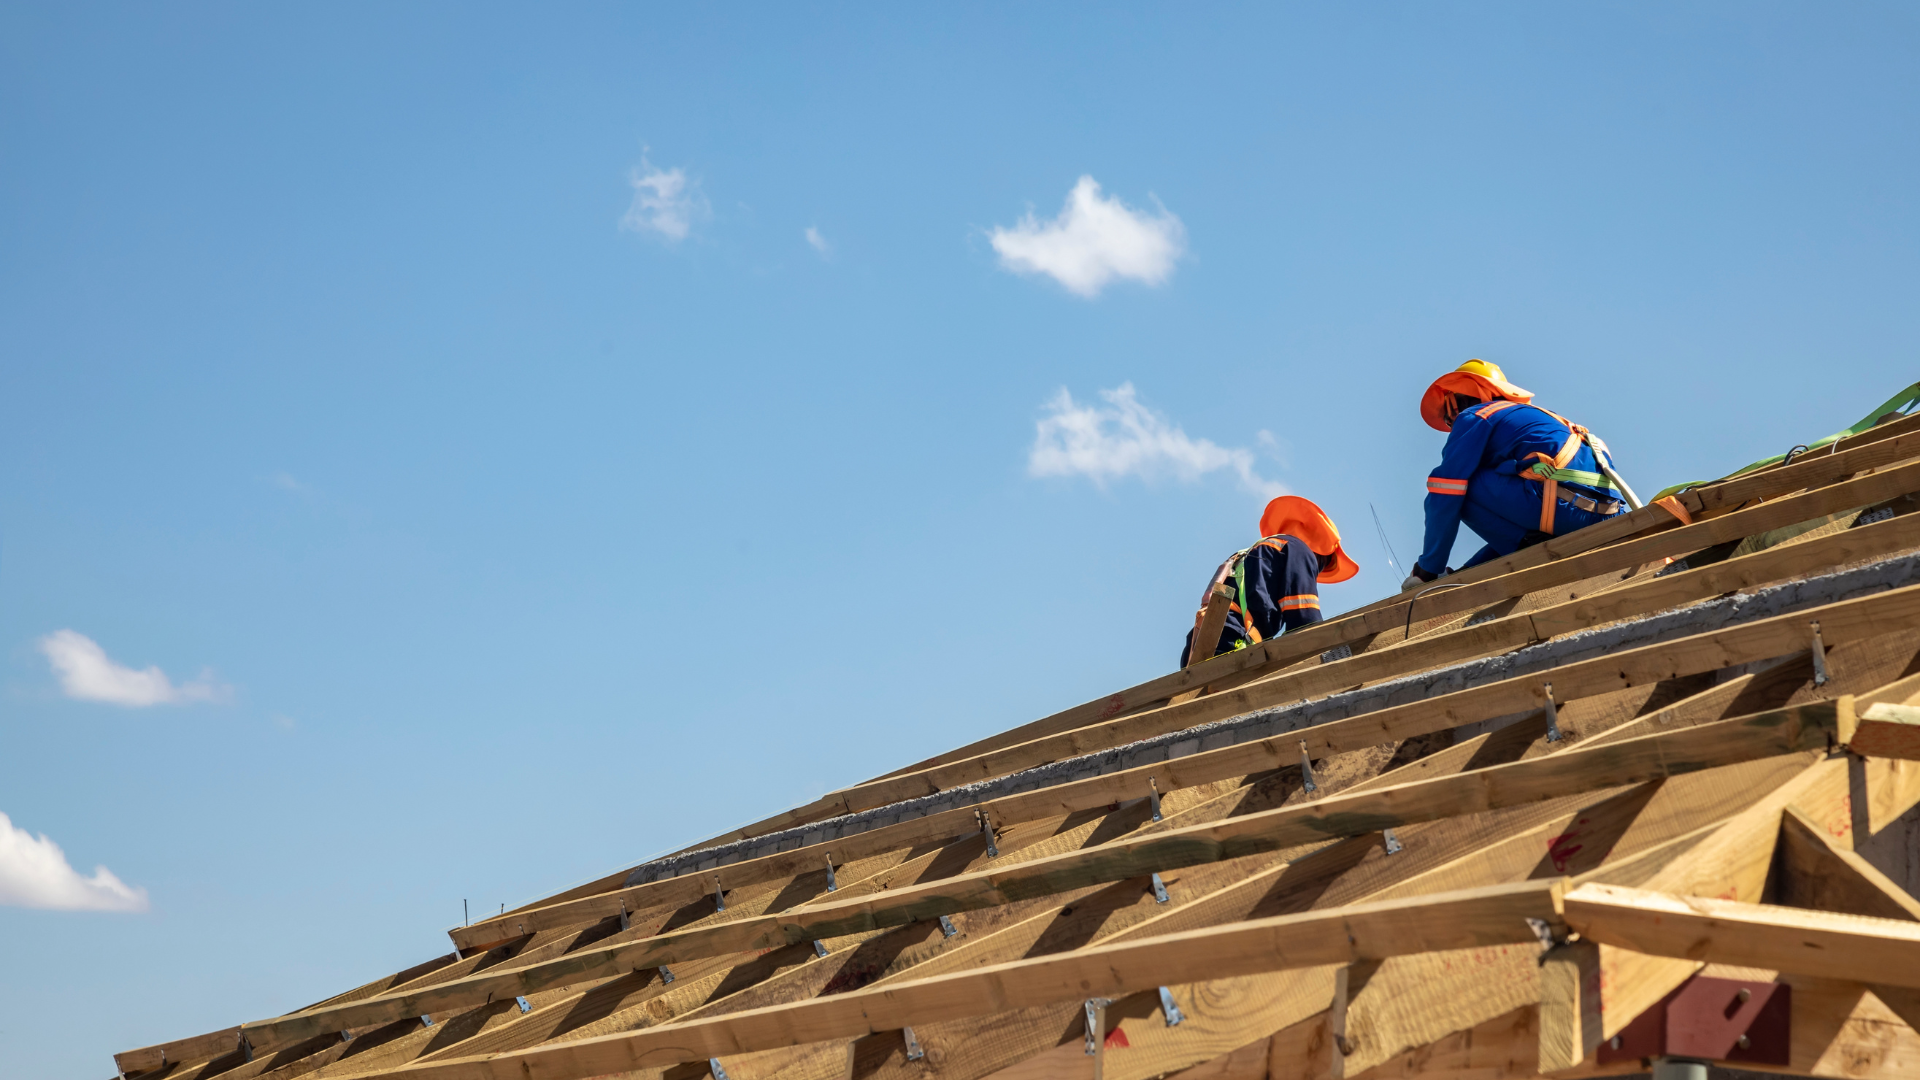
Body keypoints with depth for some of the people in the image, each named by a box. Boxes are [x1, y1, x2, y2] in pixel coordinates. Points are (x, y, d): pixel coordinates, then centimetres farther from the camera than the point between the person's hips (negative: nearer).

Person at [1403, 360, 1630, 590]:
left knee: (1457, 486, 1)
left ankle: (1531, 547, -5)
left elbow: (1444, 499, 1)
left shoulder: (1472, 418, 9)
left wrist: (1426, 571, 8)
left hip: (1564, 504, -9)